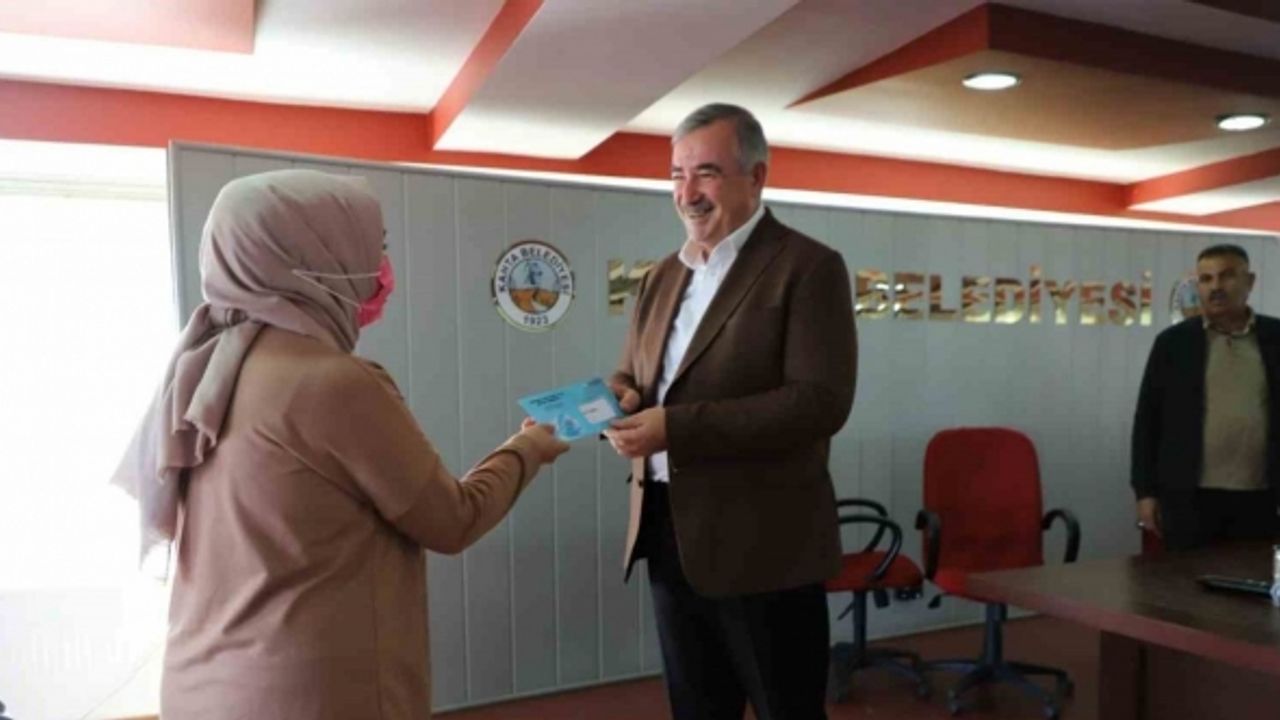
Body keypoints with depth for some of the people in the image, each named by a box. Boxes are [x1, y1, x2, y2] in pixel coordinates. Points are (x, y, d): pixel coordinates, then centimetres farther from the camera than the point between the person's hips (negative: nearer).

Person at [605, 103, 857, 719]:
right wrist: (617, 400, -8)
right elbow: (629, 377, 17)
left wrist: (678, 426, -25)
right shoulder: (661, 277, 12)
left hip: (763, 546, -6)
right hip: (669, 536, 7)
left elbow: (820, 401, -20)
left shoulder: (808, 268, -9)